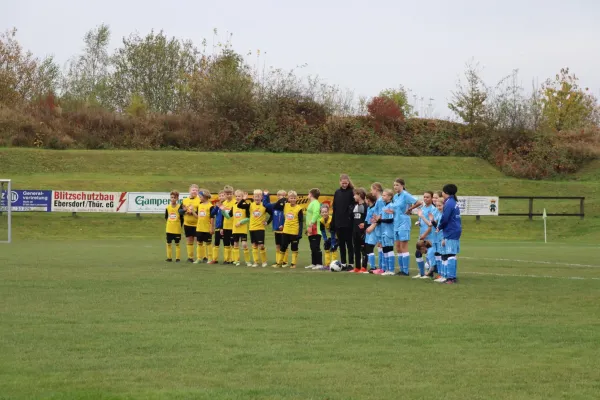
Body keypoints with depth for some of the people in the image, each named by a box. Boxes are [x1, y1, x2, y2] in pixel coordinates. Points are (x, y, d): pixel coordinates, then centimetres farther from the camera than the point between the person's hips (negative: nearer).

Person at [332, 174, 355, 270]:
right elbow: (334, 208, 12)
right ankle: (343, 264, 15)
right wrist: (333, 223, 10)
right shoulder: (337, 193, 11)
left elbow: (354, 205, -9)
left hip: (348, 222, -5)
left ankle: (350, 264, 5)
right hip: (339, 222, 5)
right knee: (341, 244, 9)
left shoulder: (351, 192, -5)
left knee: (349, 243, 0)